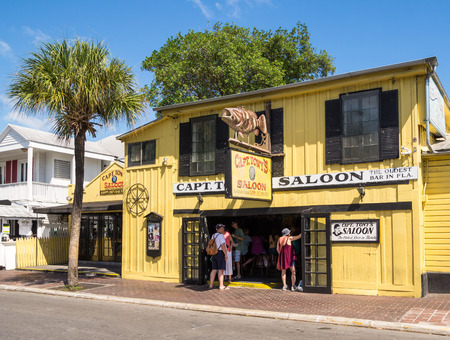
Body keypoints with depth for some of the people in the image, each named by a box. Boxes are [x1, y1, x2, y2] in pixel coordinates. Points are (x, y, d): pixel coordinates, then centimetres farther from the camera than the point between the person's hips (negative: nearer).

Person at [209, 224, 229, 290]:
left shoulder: (213, 236, 14)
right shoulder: (221, 235, -13)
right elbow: (223, 246, -19)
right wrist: (226, 254, -15)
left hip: (214, 254, 8)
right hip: (221, 253, -8)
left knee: (214, 270, 9)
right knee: (221, 270, -6)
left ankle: (211, 285, 9)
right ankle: (221, 286, -5)